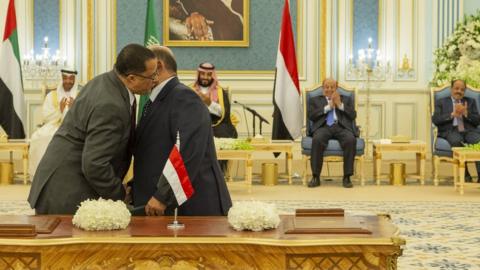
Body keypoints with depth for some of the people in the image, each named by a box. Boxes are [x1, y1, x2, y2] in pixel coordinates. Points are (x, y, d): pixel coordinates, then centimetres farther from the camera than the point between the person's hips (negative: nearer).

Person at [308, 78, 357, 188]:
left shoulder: (346, 100, 25)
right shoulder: (315, 100, 23)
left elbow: (353, 115, 10)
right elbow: (311, 116, 5)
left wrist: (340, 105, 1)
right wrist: (328, 106, 1)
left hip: (341, 127, 1)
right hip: (323, 127, 0)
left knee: (351, 140, -34)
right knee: (317, 139, -36)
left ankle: (347, 177, -28)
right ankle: (315, 177, -29)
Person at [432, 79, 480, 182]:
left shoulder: (471, 102, 24)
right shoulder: (441, 102, 18)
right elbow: (435, 120, 2)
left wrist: (466, 113, -6)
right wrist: (452, 114, -9)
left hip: (468, 130, 2)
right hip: (450, 131, -2)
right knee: (456, 141, -38)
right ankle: (465, 175, -29)